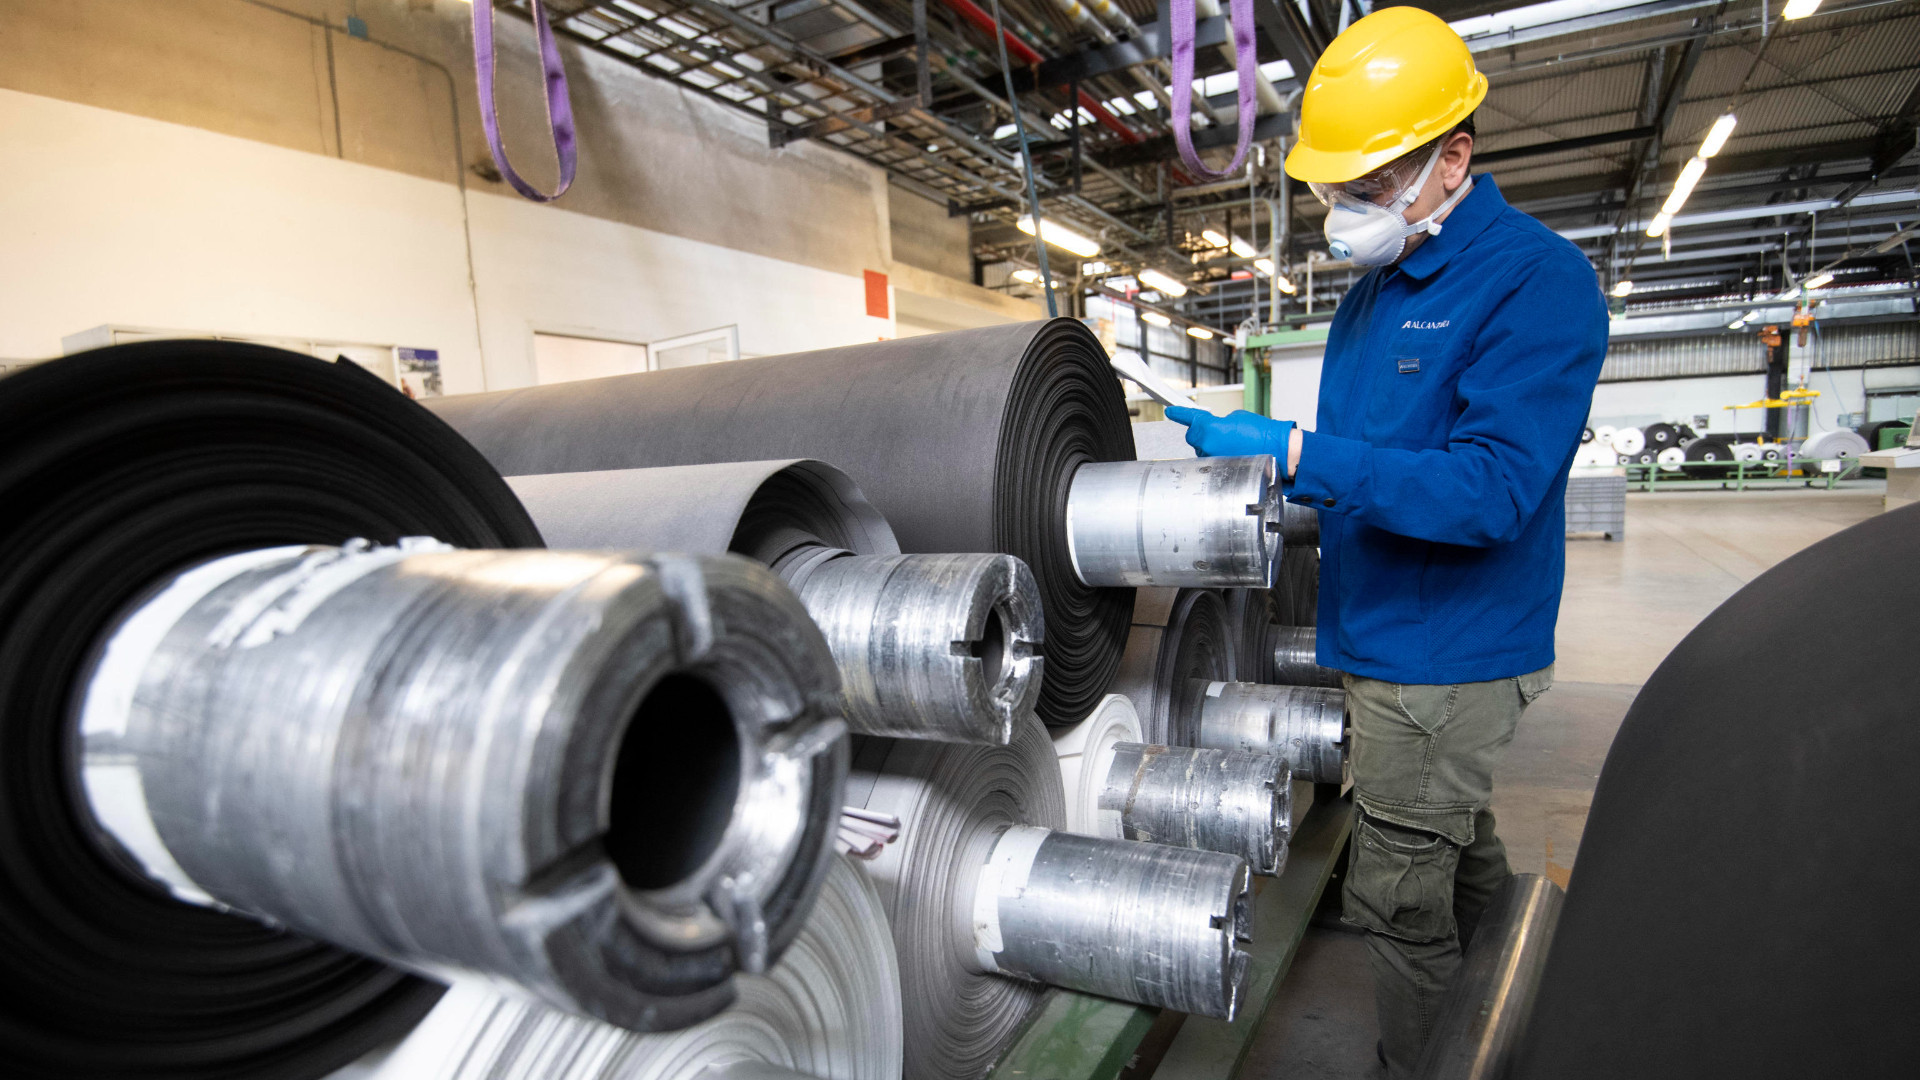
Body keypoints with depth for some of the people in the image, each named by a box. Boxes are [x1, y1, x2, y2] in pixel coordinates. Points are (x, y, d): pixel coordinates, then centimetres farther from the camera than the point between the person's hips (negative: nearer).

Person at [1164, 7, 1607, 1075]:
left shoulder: (1538, 281, -17)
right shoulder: (1379, 288, 10)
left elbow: (1490, 488, -27)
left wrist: (1295, 453, -30)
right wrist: (1247, 451, 1)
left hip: (1448, 655, -9)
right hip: (1389, 640, 9)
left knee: (1399, 894, 2)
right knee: (1460, 845, 25)